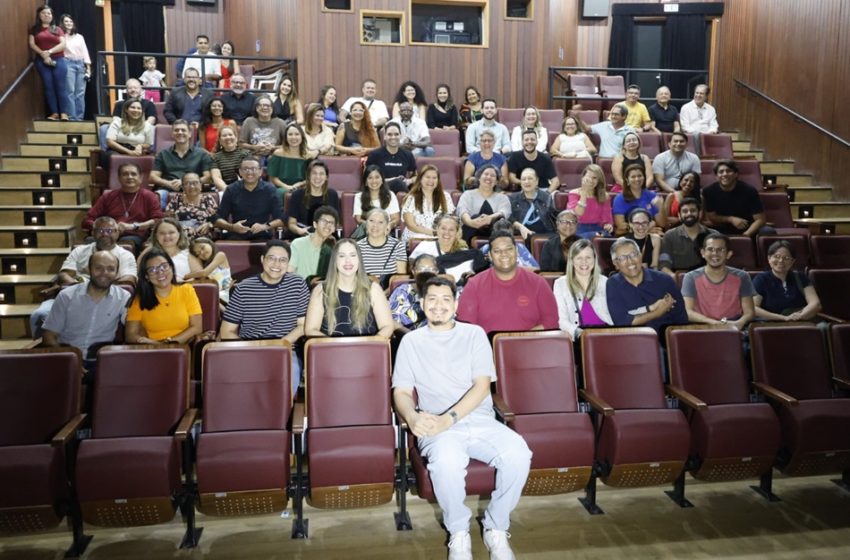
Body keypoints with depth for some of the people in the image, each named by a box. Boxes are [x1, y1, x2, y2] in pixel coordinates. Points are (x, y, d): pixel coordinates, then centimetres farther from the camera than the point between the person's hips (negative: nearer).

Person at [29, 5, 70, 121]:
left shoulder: (58, 29, 12)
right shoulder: (35, 29, 12)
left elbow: (63, 44, 0)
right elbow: (32, 44, 2)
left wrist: (49, 51, -11)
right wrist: (43, 54, -13)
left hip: (59, 61, 0)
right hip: (42, 61, 0)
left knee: (61, 87, -6)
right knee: (48, 87, -2)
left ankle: (64, 113, -8)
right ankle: (54, 113, -2)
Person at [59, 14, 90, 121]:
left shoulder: (79, 37, 19)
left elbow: (85, 52, 16)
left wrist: (88, 68, 7)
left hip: (80, 64, 4)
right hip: (68, 64, -4)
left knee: (81, 93, 0)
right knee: (70, 91, -11)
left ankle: (80, 117, 2)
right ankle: (72, 117, -13)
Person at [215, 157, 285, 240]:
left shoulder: (269, 189, 3)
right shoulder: (231, 190, 6)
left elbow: (280, 219, -1)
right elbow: (219, 219, 5)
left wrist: (265, 226, -20)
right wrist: (232, 227, -16)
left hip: (262, 235, -1)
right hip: (236, 234, 1)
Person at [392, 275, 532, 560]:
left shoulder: (474, 334, 10)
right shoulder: (411, 341, 12)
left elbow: (482, 385, 0)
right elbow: (401, 392, 7)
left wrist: (449, 418, -16)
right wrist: (412, 416, -17)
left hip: (480, 419, 1)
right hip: (437, 426, -1)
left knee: (518, 453, -29)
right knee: (446, 462, -36)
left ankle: (496, 528, -2)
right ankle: (458, 532, -5)